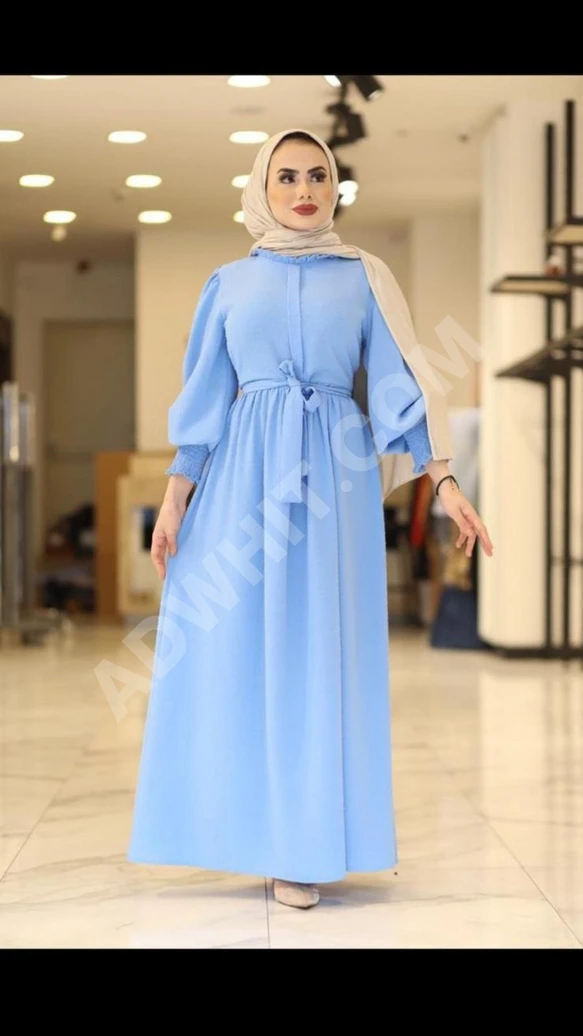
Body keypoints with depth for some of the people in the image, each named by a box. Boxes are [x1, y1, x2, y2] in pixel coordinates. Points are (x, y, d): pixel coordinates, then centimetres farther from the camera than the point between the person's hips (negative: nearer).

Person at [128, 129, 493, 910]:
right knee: (234, 646, -1)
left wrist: (445, 479, -8)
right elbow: (204, 400, 10)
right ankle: (251, 832, 11)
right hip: (244, 474, 1)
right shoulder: (229, 283, 11)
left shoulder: (365, 276, 9)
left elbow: (401, 384, 3)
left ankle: (305, 845, 3)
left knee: (321, 649, -3)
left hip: (333, 473, -1)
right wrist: (175, 496, 2)